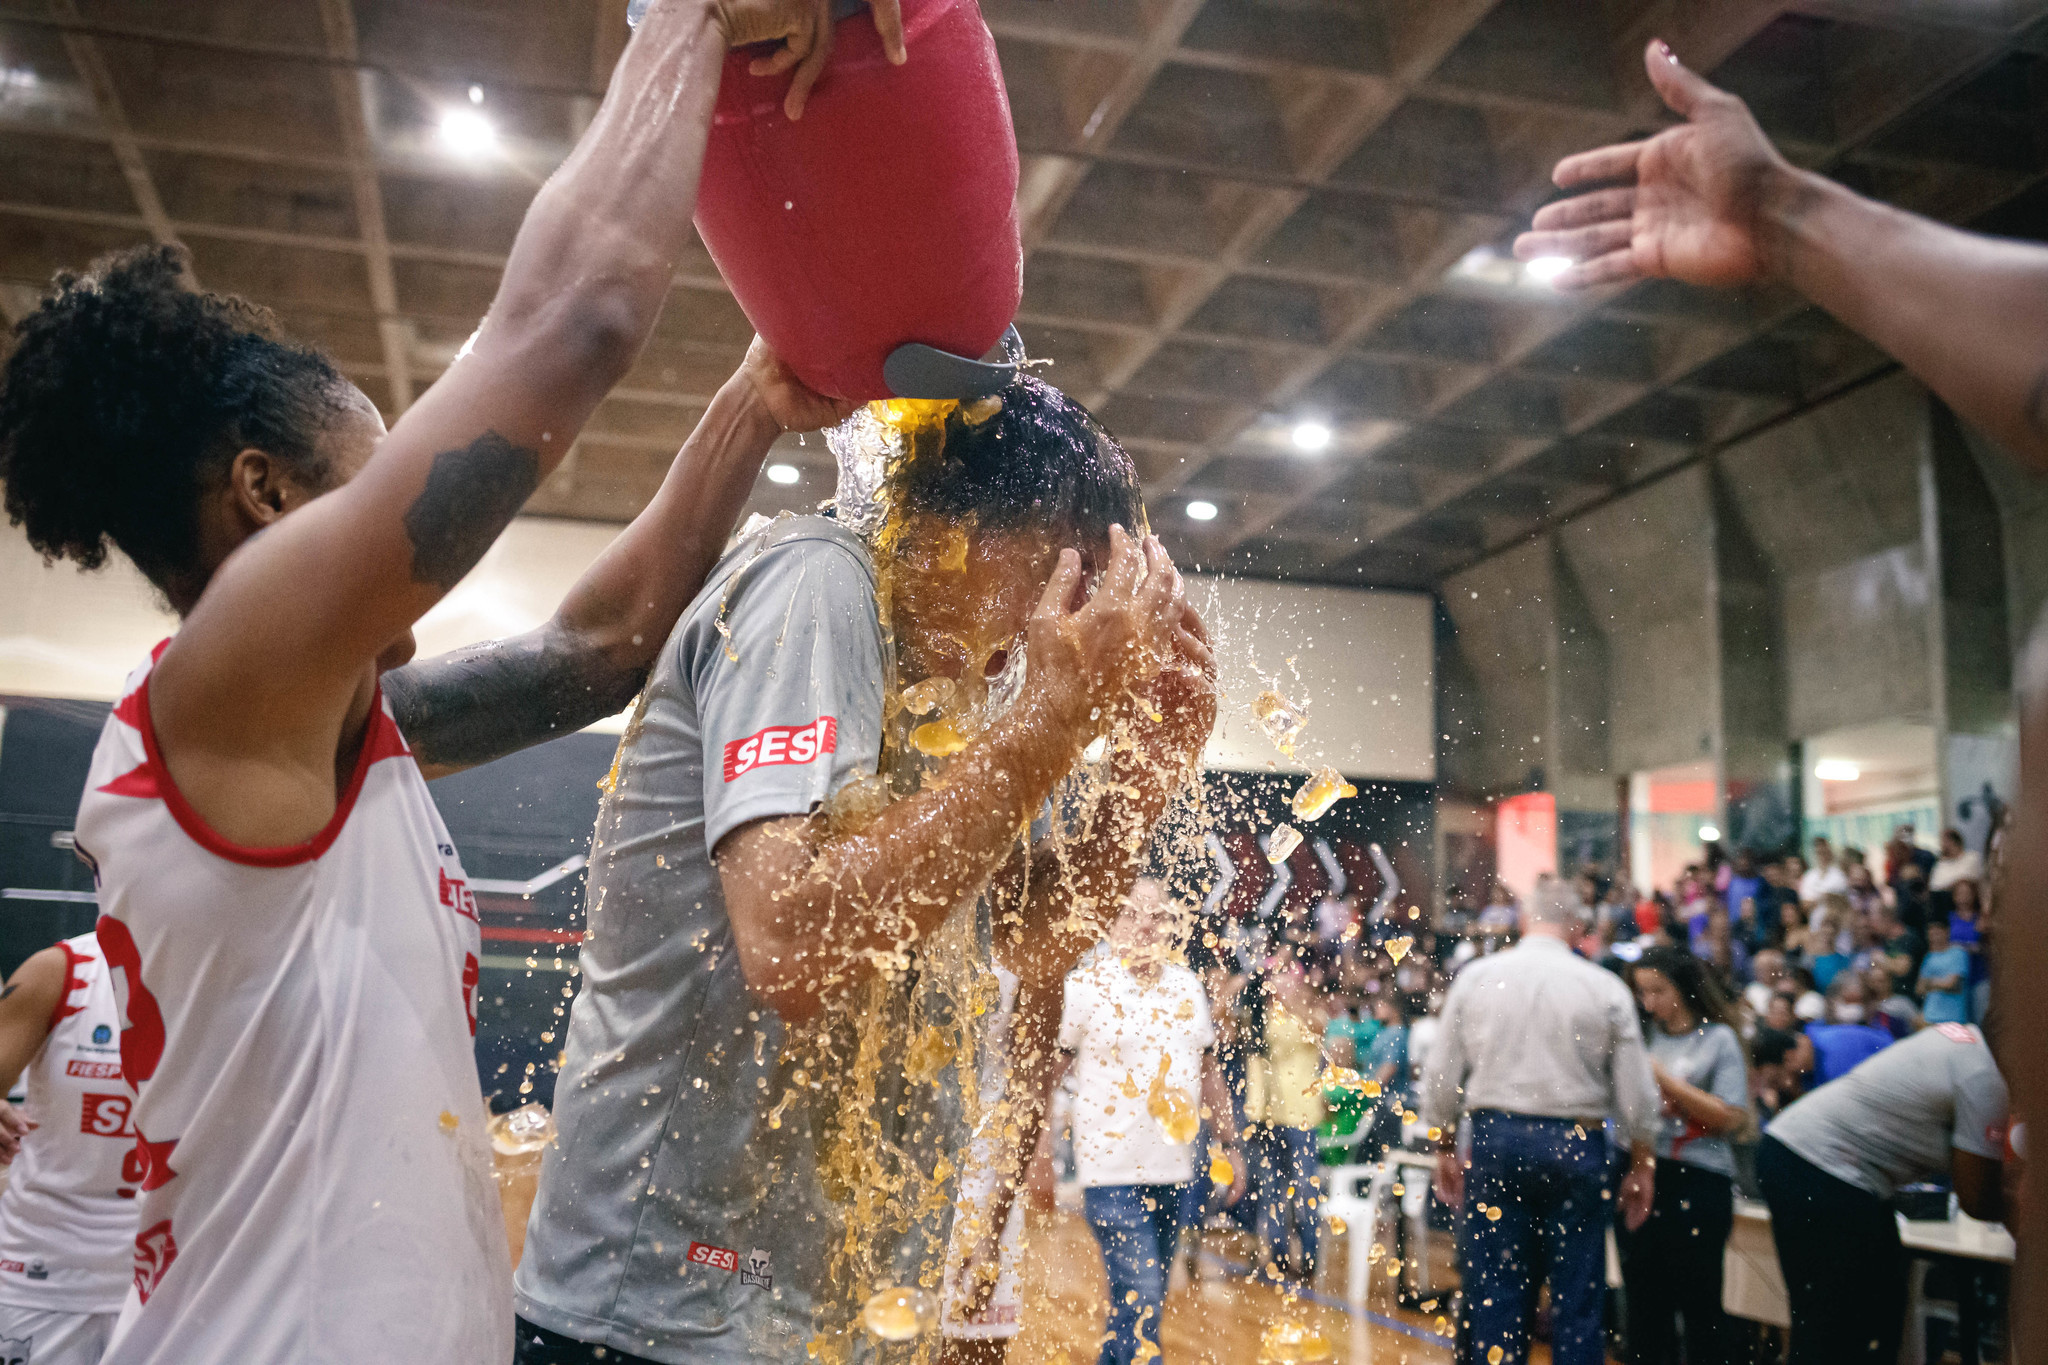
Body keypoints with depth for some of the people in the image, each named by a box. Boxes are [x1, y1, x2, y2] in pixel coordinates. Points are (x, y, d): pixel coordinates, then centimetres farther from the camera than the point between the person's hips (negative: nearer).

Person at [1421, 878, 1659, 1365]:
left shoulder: (1475, 978, 2)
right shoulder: (1606, 988, -1)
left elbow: (1442, 1075, 5)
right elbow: (1636, 1089, 2)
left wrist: (1447, 1149, 17)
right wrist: (1641, 1165, 14)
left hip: (1494, 1139, 1)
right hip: (1574, 1143, -1)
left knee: (1496, 1288, 5)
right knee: (1577, 1293, 7)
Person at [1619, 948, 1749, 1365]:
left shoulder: (1718, 1039, -2)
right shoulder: (1643, 1036, 8)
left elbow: (1732, 1118, -12)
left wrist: (1666, 1080, -14)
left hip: (1696, 1184, -4)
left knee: (1699, 1304, 2)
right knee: (1644, 1303, 12)